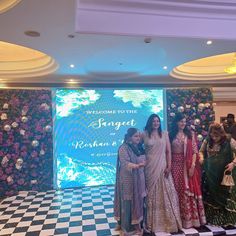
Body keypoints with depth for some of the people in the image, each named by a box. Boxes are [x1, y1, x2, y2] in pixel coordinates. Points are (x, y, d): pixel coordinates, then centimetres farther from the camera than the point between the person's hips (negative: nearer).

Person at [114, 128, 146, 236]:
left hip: (139, 180, 7)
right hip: (128, 180, -7)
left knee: (138, 202, 13)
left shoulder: (139, 147, 8)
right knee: (128, 203, 3)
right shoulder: (124, 148, -15)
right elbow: (125, 164, -24)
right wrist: (138, 165, -36)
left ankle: (136, 224, 29)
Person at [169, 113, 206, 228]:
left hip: (188, 166, 0)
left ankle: (191, 218, 18)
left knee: (189, 191, 4)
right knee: (178, 191, 6)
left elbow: (195, 151, -1)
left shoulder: (190, 134, 4)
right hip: (176, 166, 0)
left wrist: (192, 166, -11)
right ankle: (179, 218, 19)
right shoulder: (171, 135, 3)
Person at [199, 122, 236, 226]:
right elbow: (201, 151, 13)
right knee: (210, 196, 12)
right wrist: (201, 157, -6)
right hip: (210, 174, 3)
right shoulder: (207, 141, 0)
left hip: (224, 175, -3)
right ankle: (211, 218, 29)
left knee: (224, 196, 6)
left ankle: (226, 220, 24)